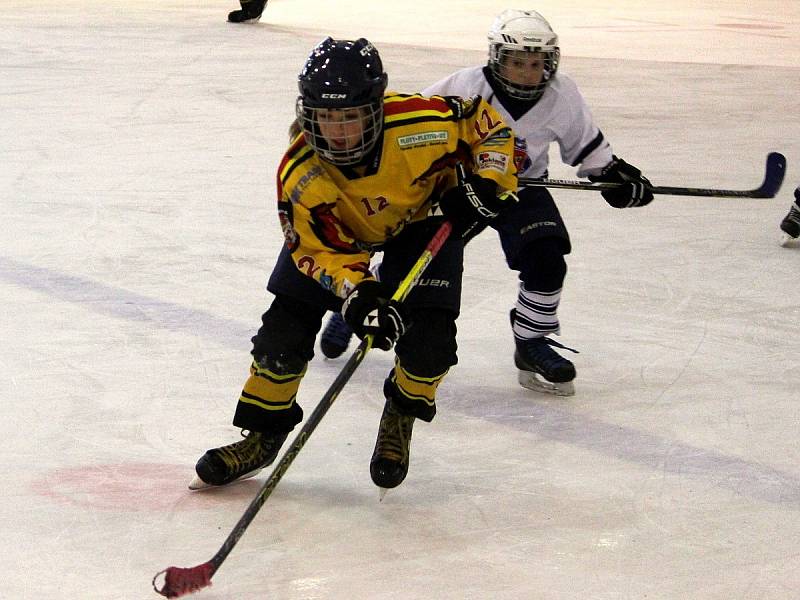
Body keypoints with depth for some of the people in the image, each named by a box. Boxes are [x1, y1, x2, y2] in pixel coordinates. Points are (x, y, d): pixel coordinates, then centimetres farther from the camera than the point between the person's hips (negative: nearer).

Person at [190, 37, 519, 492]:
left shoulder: (422, 123, -37)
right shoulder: (301, 173, -33)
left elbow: (486, 122, -18)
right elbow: (321, 249, -27)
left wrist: (488, 182, -27)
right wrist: (357, 295, -42)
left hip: (424, 215, -1)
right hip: (333, 230, 1)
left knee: (430, 334, -15)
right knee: (288, 323, -8)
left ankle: (402, 418, 16)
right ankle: (264, 436, 12)